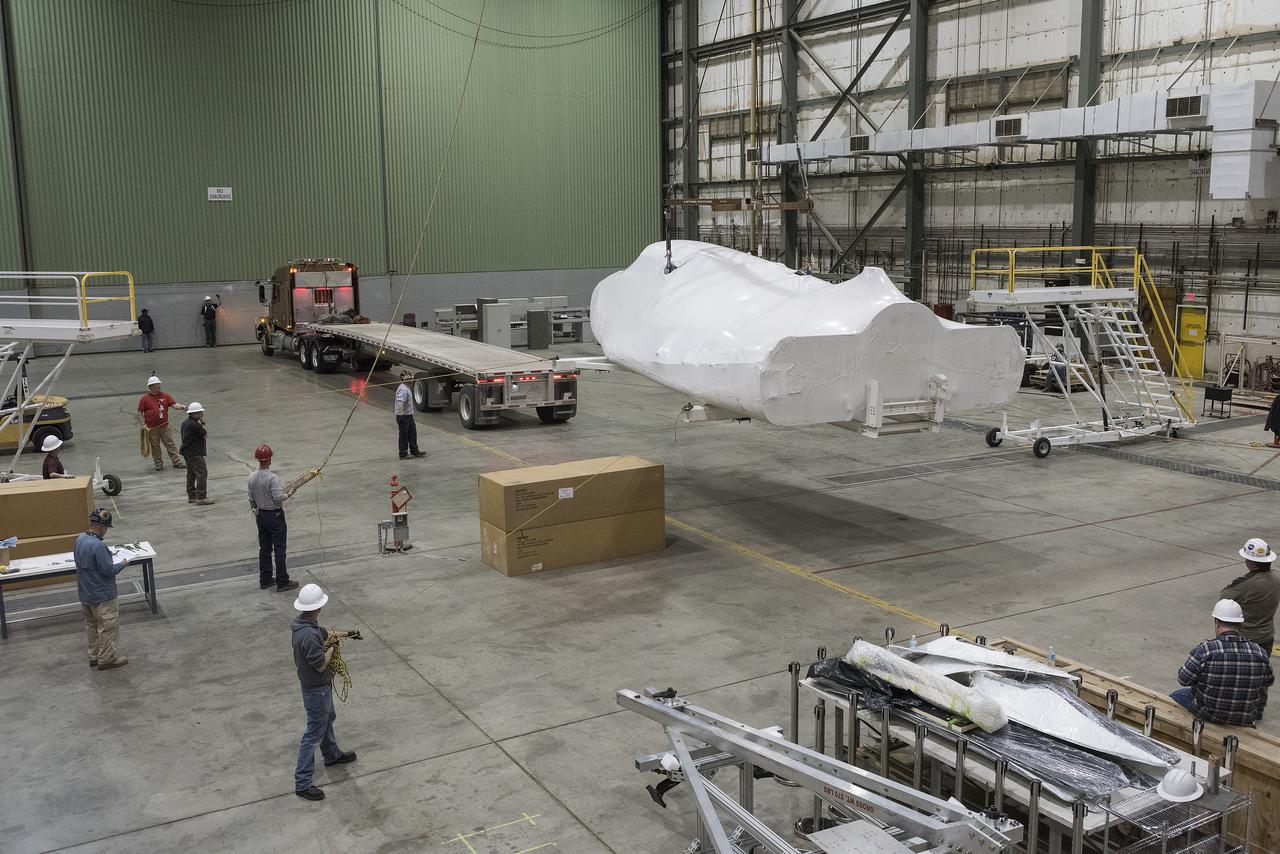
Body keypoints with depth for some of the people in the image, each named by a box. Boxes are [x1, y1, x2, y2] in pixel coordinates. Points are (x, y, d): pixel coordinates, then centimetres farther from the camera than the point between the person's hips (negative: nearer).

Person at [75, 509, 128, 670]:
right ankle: (107, 658, 15)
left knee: (92, 625, 21)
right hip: (102, 595, -9)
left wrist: (110, 559, 7)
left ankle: (94, 655, 32)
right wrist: (121, 564, -7)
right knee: (108, 626, 6)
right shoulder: (98, 546, -29)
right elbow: (109, 570, -25)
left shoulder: (80, 540, -1)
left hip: (85, 594, 9)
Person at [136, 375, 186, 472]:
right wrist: (142, 424, -7)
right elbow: (140, 412, 1)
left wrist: (182, 407, -21)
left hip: (165, 426, 2)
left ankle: (177, 462, 5)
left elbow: (174, 404, -1)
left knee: (170, 444, 3)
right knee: (155, 446, 6)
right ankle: (158, 463, 17)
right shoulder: (144, 398, -1)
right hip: (152, 428, -2)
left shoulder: (165, 395, 6)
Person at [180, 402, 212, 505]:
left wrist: (201, 423, 6)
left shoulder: (185, 423, 12)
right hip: (194, 453, -11)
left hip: (187, 453, 11)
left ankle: (191, 496, 22)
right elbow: (205, 434, -11)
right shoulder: (193, 424, -21)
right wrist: (201, 424, -3)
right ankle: (201, 497, -11)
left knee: (191, 474, 16)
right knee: (202, 474, -9)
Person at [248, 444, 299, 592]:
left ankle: (265, 580, 22)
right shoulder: (272, 477, -23)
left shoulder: (252, 477, 0)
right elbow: (278, 497, -26)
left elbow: (251, 499, 9)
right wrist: (288, 494, -8)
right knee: (280, 549, 1)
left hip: (261, 515, 7)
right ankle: (282, 582, 4)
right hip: (275, 515, -7)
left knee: (264, 549, 15)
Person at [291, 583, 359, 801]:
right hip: (316, 689, -10)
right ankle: (302, 782, 9)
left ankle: (332, 754, 52)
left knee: (327, 718, 30)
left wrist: (346, 634, 20)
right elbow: (320, 665, -28)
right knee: (314, 733, 1)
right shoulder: (308, 636, -36)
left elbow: (323, 634, 16)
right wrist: (332, 648, -12)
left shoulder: (303, 621, -5)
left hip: (321, 685, 10)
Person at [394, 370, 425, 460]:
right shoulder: (403, 389, -21)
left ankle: (414, 451, 27)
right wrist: (401, 414, -43)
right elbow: (400, 402, -34)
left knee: (412, 432, 16)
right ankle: (403, 454, 9)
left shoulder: (408, 388, 13)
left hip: (409, 415, 10)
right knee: (404, 435, 0)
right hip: (403, 416, -10)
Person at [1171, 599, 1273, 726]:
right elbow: (1269, 681, 3)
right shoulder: (1260, 653, -15)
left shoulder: (1205, 649, -26)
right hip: (1245, 720, 3)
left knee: (1176, 696, 26)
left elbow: (1184, 680, -15)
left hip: (1208, 715, -3)